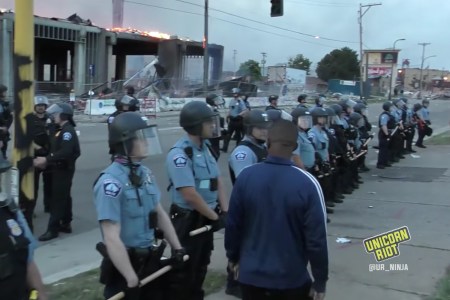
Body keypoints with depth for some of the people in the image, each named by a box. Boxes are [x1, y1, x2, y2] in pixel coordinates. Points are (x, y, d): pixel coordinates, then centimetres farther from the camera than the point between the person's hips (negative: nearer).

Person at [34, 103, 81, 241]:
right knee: (63, 197, 15)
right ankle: (65, 224, 24)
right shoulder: (61, 130, 14)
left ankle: (53, 229, -7)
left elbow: (65, 152, -30)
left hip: (64, 169, -10)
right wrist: (46, 160, 0)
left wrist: (46, 159, -27)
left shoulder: (68, 131, -18)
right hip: (60, 168, 10)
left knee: (57, 198, -9)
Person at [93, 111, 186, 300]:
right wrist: (131, 279, -24)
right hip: (124, 264, -8)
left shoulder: (145, 173, 3)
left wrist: (177, 248, 13)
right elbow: (112, 238, -25)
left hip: (150, 260, 8)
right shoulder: (111, 181, -22)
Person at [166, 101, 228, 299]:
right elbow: (190, 195, -24)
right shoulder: (179, 154, -21)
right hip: (187, 219, -8)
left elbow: (218, 182, 10)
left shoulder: (205, 147, 7)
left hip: (207, 218, 8)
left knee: (200, 267, 20)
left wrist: (225, 212, 0)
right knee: (184, 271, 4)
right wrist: (216, 217, -15)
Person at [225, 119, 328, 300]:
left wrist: (233, 256, 15)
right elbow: (316, 237, -16)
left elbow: (232, 225, -2)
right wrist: (320, 281, -4)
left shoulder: (245, 177, -11)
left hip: (251, 275, 2)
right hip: (291, 279, -1)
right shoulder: (307, 183, -18)